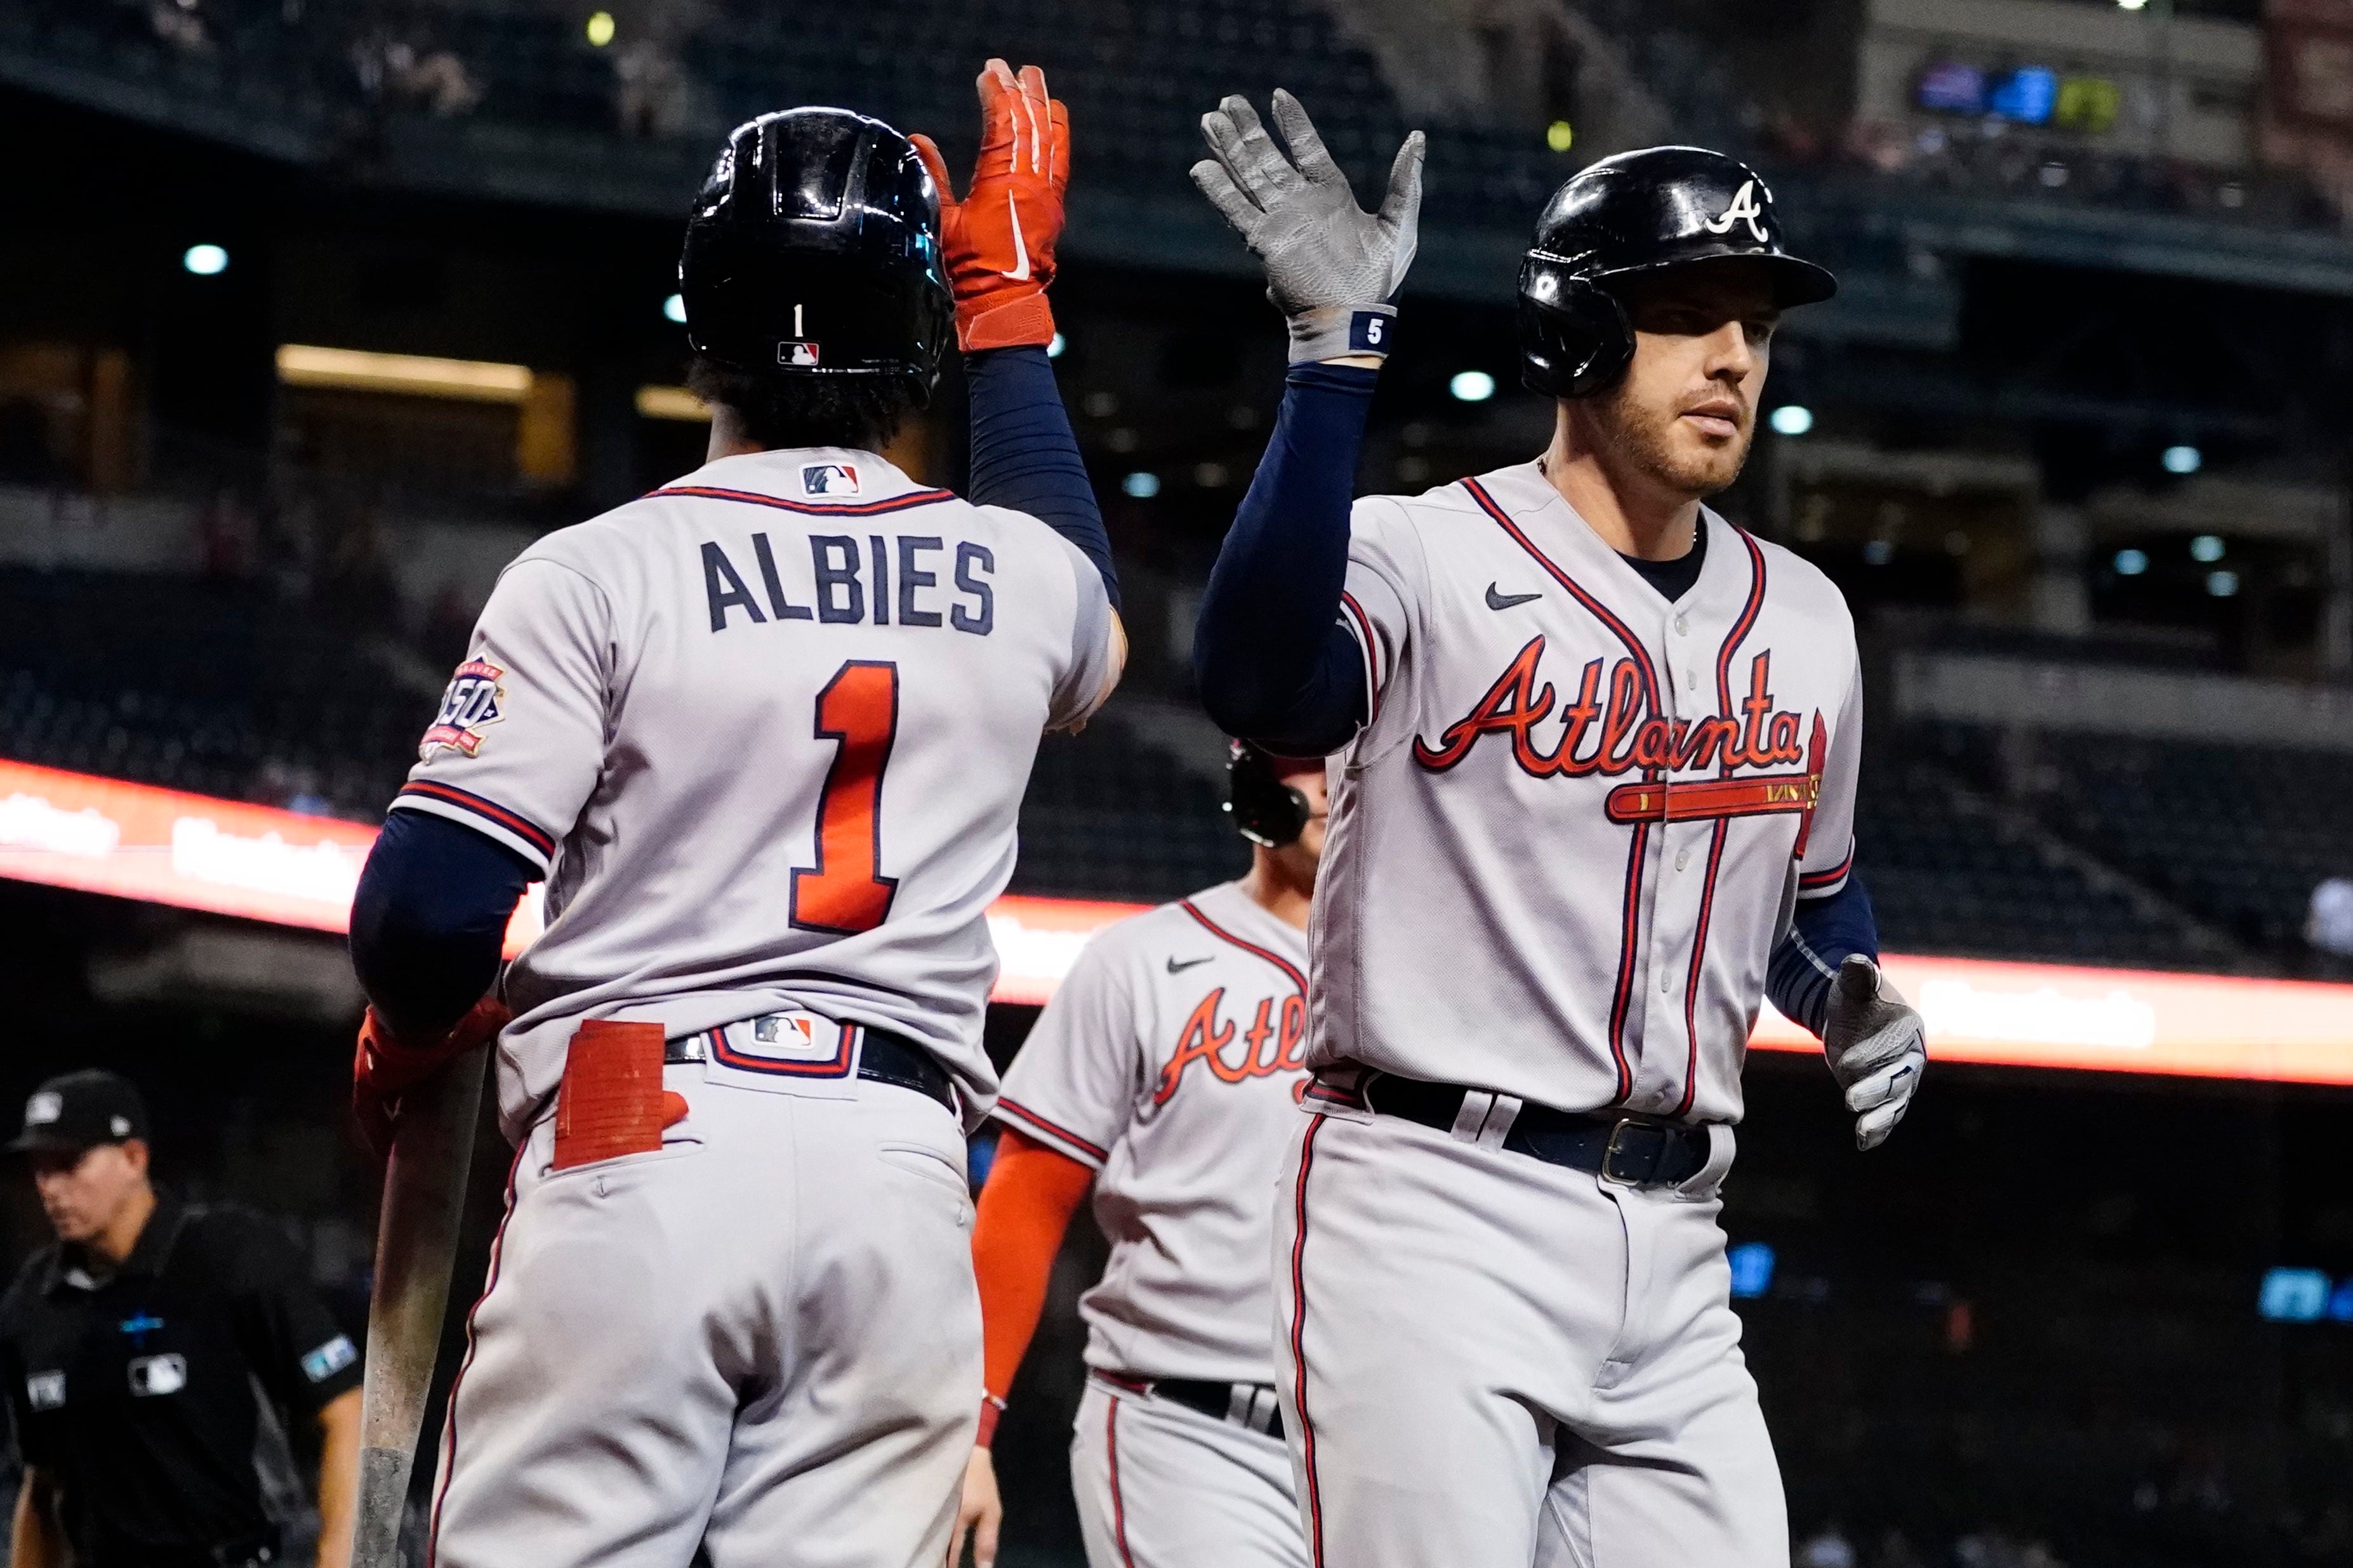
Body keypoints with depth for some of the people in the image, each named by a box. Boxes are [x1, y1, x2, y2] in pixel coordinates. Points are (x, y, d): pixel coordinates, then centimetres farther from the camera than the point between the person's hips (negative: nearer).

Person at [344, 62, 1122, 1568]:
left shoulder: (606, 570, -2)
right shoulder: (1019, 578, 10)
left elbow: (428, 909, -8)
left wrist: (412, 1035, 16)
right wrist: (1011, 299, 45)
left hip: (642, 1155, -3)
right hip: (900, 1175, 3)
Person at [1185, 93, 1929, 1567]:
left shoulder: (1802, 619, 14)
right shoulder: (1432, 560, -7)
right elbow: (1260, 683, -31)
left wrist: (1858, 1002, 5)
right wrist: (1339, 352, -38)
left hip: (1672, 1251, 7)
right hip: (1433, 1217, -6)